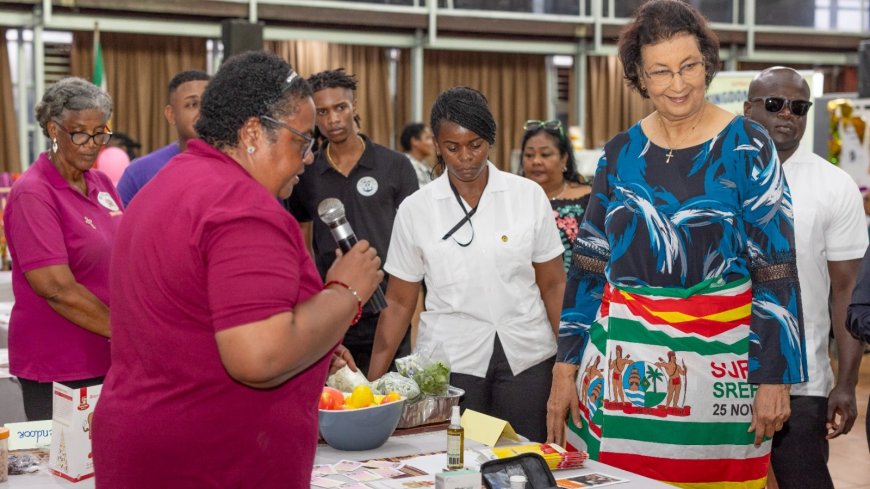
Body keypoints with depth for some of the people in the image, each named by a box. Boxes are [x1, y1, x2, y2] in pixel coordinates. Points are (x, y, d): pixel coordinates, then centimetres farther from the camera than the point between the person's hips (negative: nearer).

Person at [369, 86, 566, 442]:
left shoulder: (529, 196, 2)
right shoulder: (415, 210, 1)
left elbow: (553, 285, 5)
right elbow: (399, 302, 4)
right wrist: (373, 382, -2)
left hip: (526, 359, 1)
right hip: (449, 363, 0)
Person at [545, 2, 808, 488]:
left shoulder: (747, 147, -4)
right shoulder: (620, 154, 5)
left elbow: (776, 269, -6)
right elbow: (588, 266, 8)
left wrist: (774, 376, -10)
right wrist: (566, 366, 5)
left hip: (716, 361, -3)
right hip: (622, 359, 3)